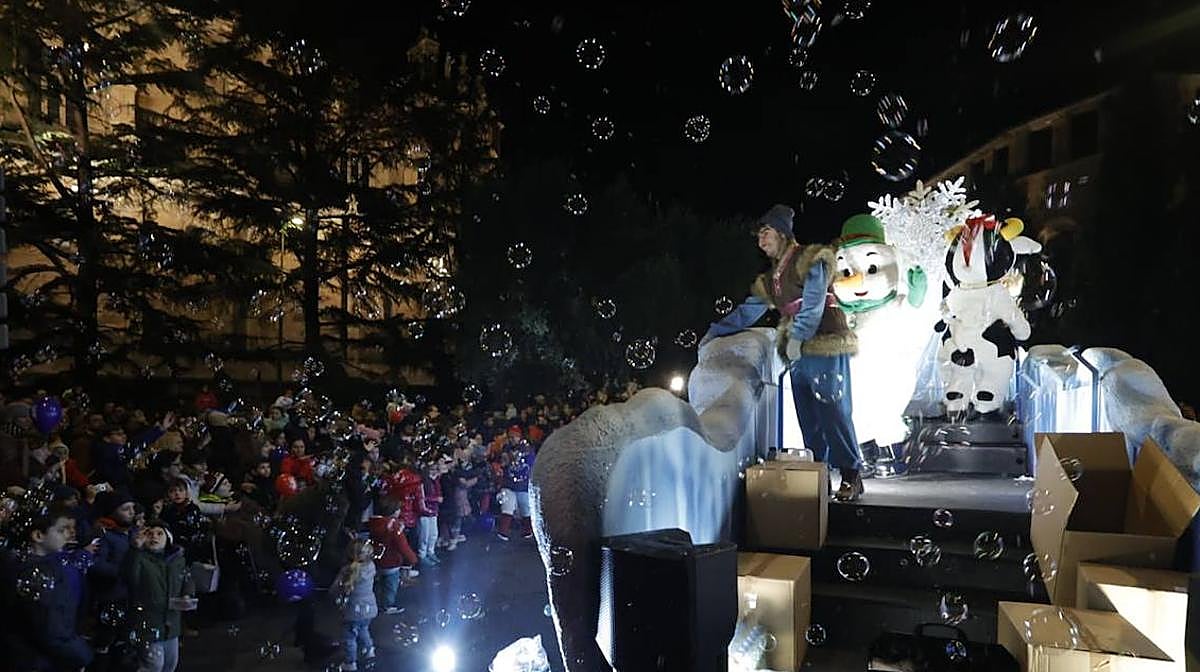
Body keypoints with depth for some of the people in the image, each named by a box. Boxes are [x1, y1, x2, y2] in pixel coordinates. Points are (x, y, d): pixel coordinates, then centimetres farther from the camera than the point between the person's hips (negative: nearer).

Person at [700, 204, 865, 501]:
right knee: (809, 419, 7)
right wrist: (715, 331, 21)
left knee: (833, 412, -8)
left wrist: (797, 337, -20)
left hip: (824, 345, -8)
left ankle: (851, 476, 0)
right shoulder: (771, 278, 20)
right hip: (798, 354, 8)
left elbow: (813, 303, -14)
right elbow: (748, 311, 24)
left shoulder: (810, 260, -3)